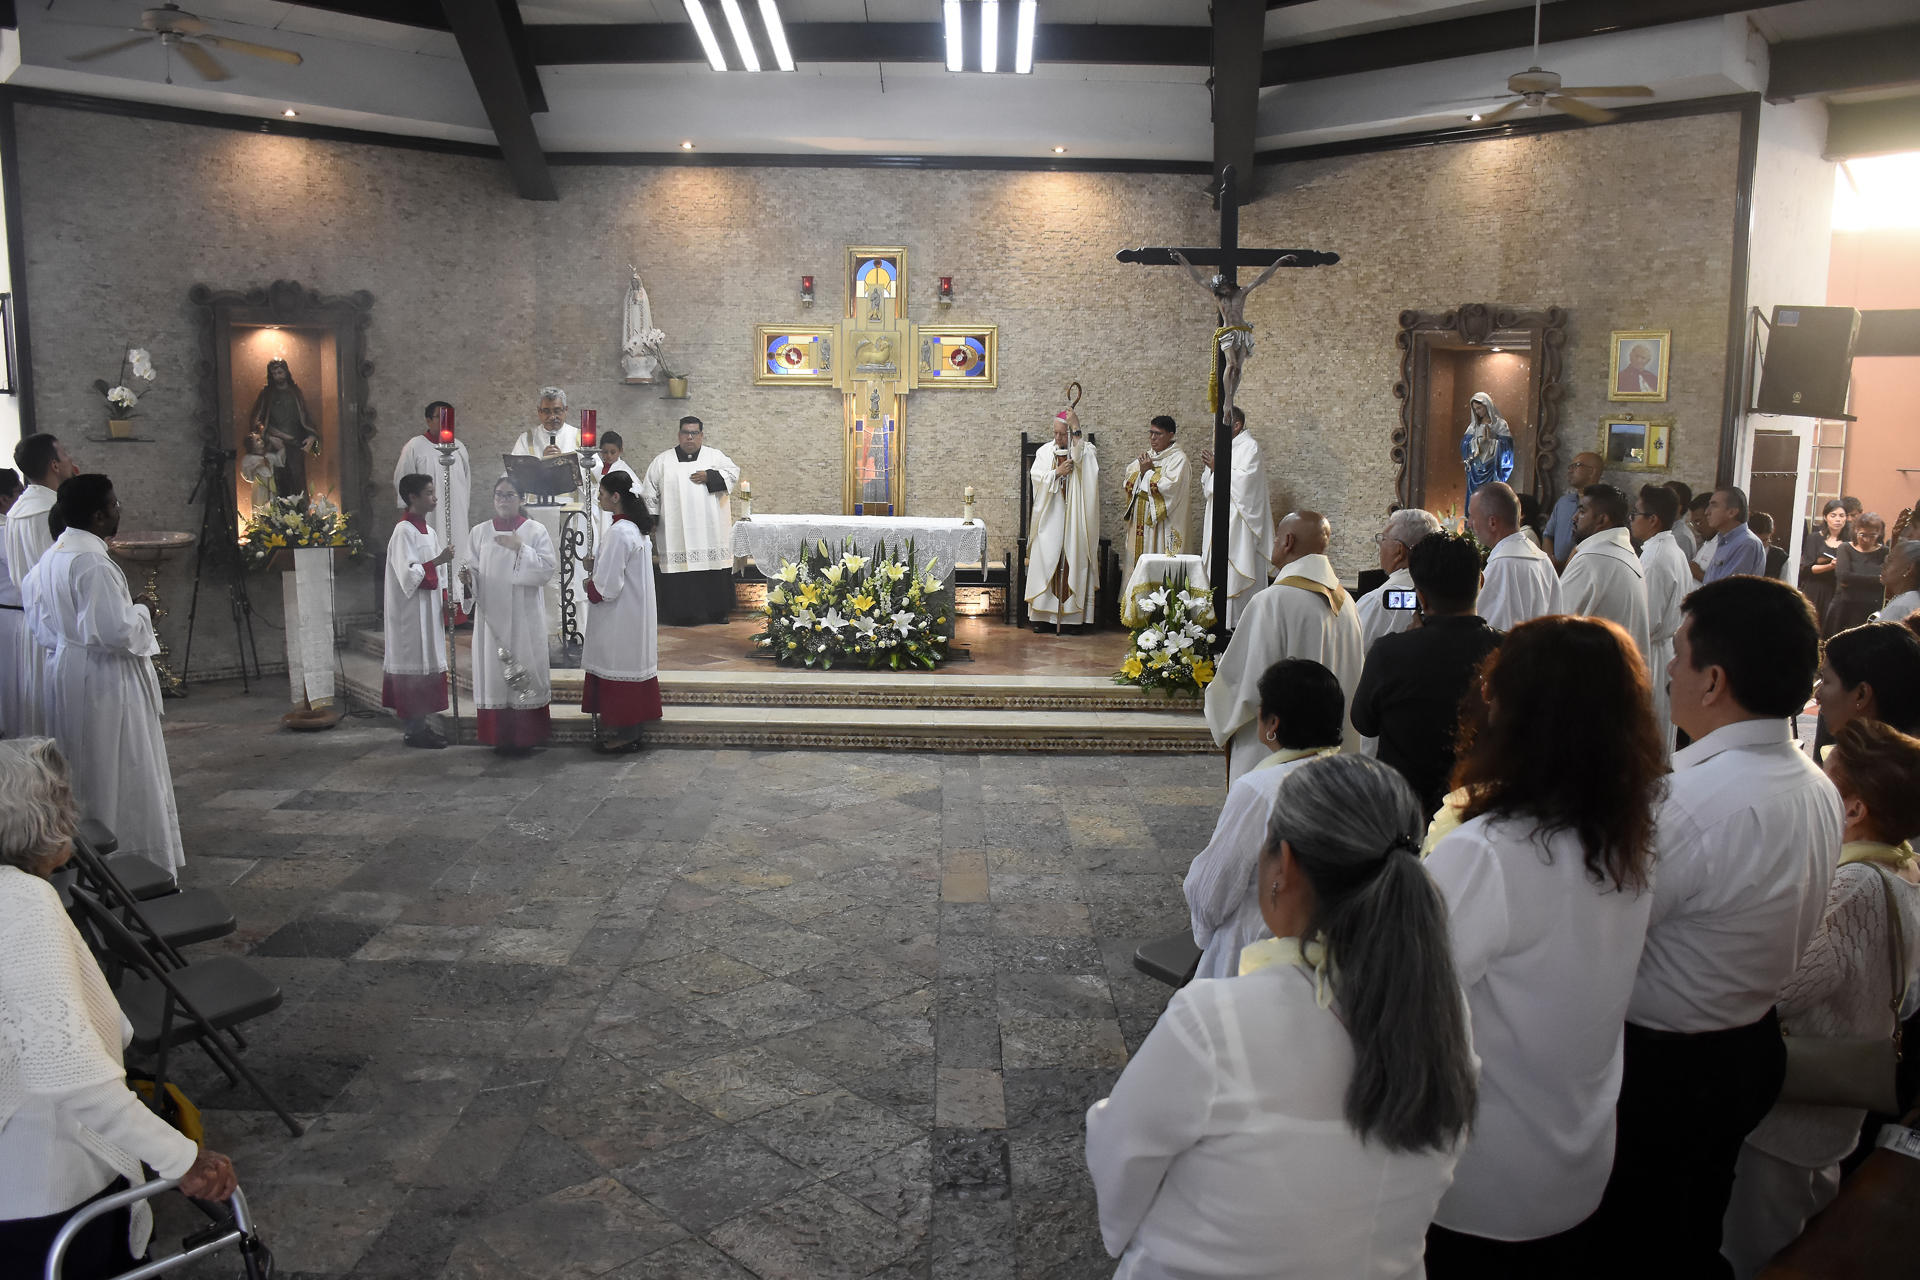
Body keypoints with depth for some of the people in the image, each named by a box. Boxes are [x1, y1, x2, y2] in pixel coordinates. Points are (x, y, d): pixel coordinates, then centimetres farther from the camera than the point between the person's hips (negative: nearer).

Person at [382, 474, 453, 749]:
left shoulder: (429, 531, 12)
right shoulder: (404, 531, -14)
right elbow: (409, 574, -21)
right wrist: (437, 561, -21)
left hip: (427, 610, 9)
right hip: (411, 611, -9)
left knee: (426, 664, 11)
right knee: (414, 665, -5)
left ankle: (419, 724, 18)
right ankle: (413, 729, 1)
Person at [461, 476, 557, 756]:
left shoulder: (536, 531, 2)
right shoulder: (478, 532, 10)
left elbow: (549, 567, -7)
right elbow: (471, 569, 6)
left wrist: (521, 549, -16)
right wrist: (468, 578, -15)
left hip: (525, 617, -2)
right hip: (491, 615, 2)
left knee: (525, 671, -1)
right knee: (494, 670, 3)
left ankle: (526, 737, 6)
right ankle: (500, 737, 11)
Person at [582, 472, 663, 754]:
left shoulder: (618, 532, -22)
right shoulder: (637, 527, 7)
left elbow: (607, 587, -23)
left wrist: (590, 585, -4)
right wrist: (597, 565, 7)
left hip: (619, 618, -10)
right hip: (636, 612, 10)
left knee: (618, 669, 0)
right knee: (630, 665, 14)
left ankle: (621, 733, 9)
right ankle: (630, 730, 23)